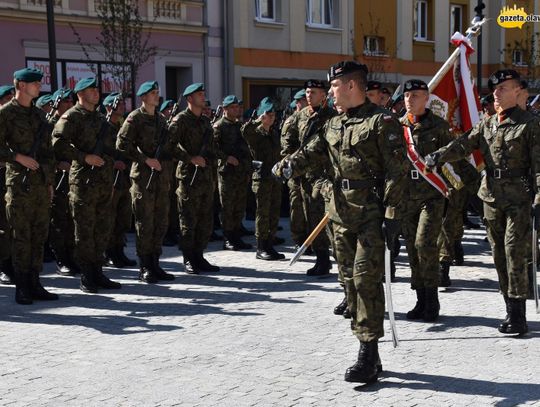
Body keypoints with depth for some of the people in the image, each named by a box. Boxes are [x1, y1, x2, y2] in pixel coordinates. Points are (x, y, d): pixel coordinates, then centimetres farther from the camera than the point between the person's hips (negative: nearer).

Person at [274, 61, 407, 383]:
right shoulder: (334, 125, 15)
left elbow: (397, 171, -12)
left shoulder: (381, 121, -8)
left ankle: (369, 356, -7)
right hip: (342, 213, 8)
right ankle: (368, 354, 18)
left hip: (372, 214, -8)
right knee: (352, 279, 10)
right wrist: (289, 166, -14)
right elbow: (314, 153, 8)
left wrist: (391, 213, -17)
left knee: (366, 278, -11)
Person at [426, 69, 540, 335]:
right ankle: (511, 309, 17)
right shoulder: (487, 124, 12)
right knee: (499, 254, 8)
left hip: (518, 198, -6)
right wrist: (439, 156, -15)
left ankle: (518, 314, -7)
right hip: (491, 195, 6)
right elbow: (464, 145, 4)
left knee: (514, 252, -11)